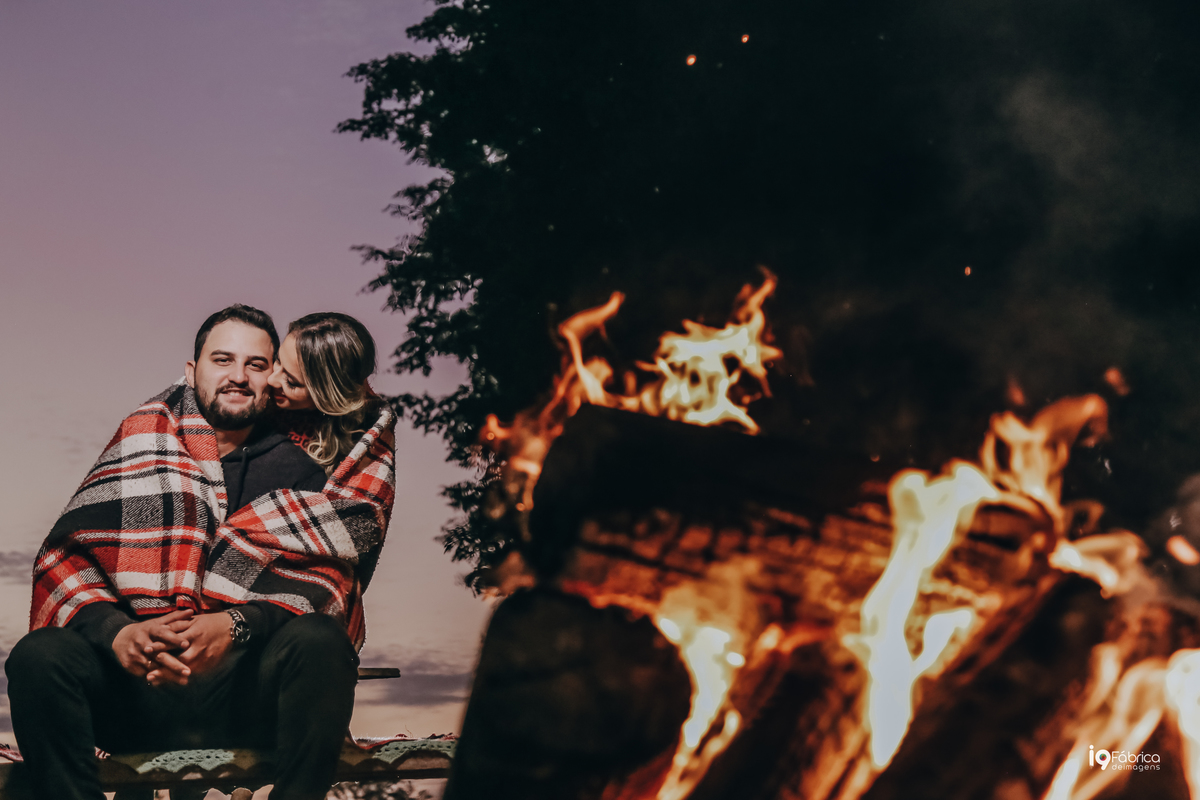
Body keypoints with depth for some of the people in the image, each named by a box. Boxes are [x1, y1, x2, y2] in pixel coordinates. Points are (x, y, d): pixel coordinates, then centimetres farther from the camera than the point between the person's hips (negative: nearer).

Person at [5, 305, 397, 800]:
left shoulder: (301, 462, 10)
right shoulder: (143, 439, 13)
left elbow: (327, 576, -3)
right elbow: (64, 554, 4)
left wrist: (236, 626, -23)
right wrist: (115, 631, -17)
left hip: (250, 692, -1)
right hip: (138, 685, 1)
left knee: (319, 642, -32)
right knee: (39, 655, -26)